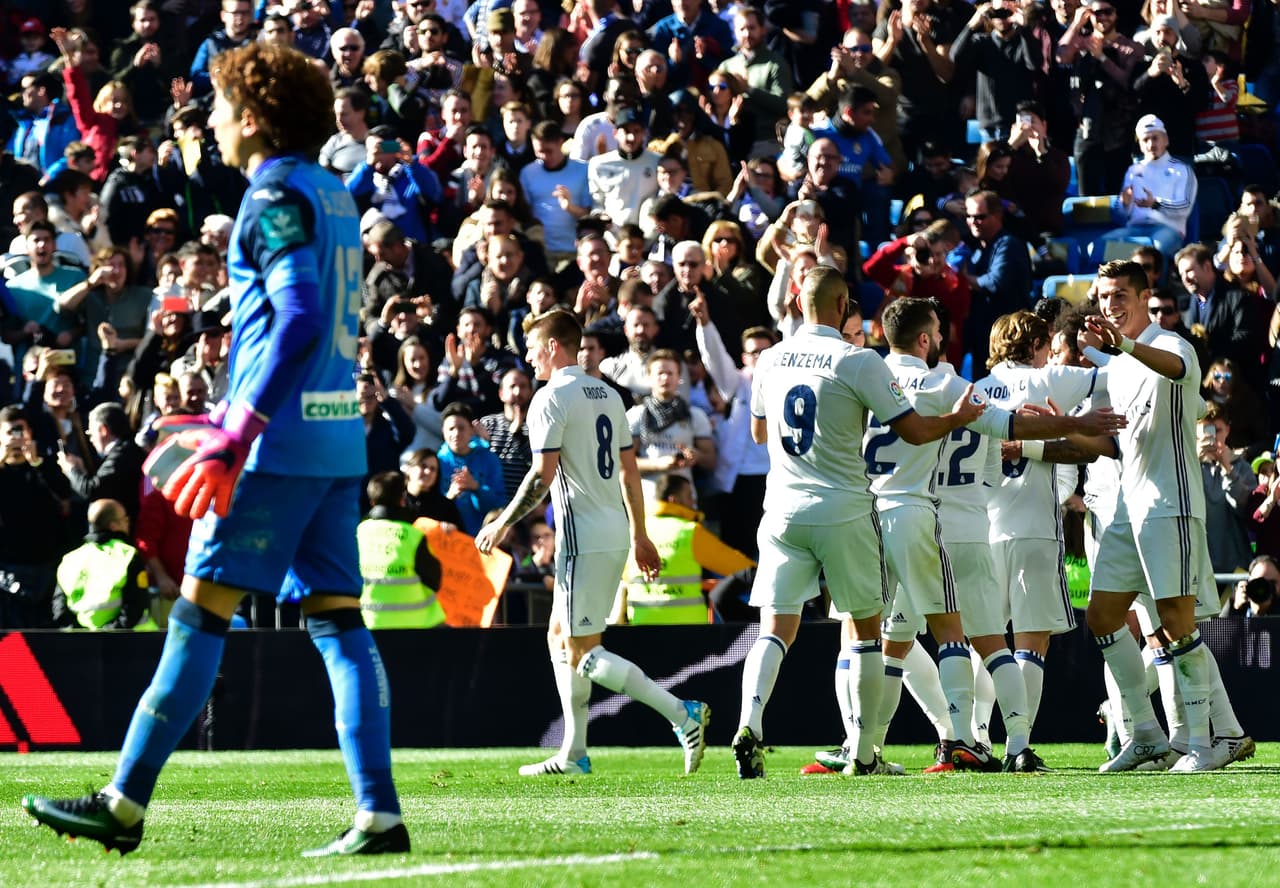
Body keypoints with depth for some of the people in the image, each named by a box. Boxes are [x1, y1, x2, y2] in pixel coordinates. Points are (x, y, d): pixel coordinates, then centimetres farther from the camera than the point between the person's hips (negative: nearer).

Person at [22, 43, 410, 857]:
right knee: (338, 619, 5)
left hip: (282, 444, -9)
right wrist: (233, 413, 25)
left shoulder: (278, 197, -10)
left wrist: (232, 440, -23)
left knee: (202, 611, -5)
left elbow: (300, 322, -21)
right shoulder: (334, 197, 17)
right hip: (339, 436, 9)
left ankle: (126, 803, -2)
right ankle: (379, 814, -3)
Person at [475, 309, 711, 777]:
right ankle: (574, 753, 16)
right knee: (560, 637, 17)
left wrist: (503, 523, -7)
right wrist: (639, 536, 23)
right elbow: (629, 472, 18)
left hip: (584, 537, -9)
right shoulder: (608, 396, 15)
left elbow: (542, 476, -17)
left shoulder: (552, 399, -11)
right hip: (616, 533, 9)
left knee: (582, 653, -7)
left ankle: (683, 714, -17)